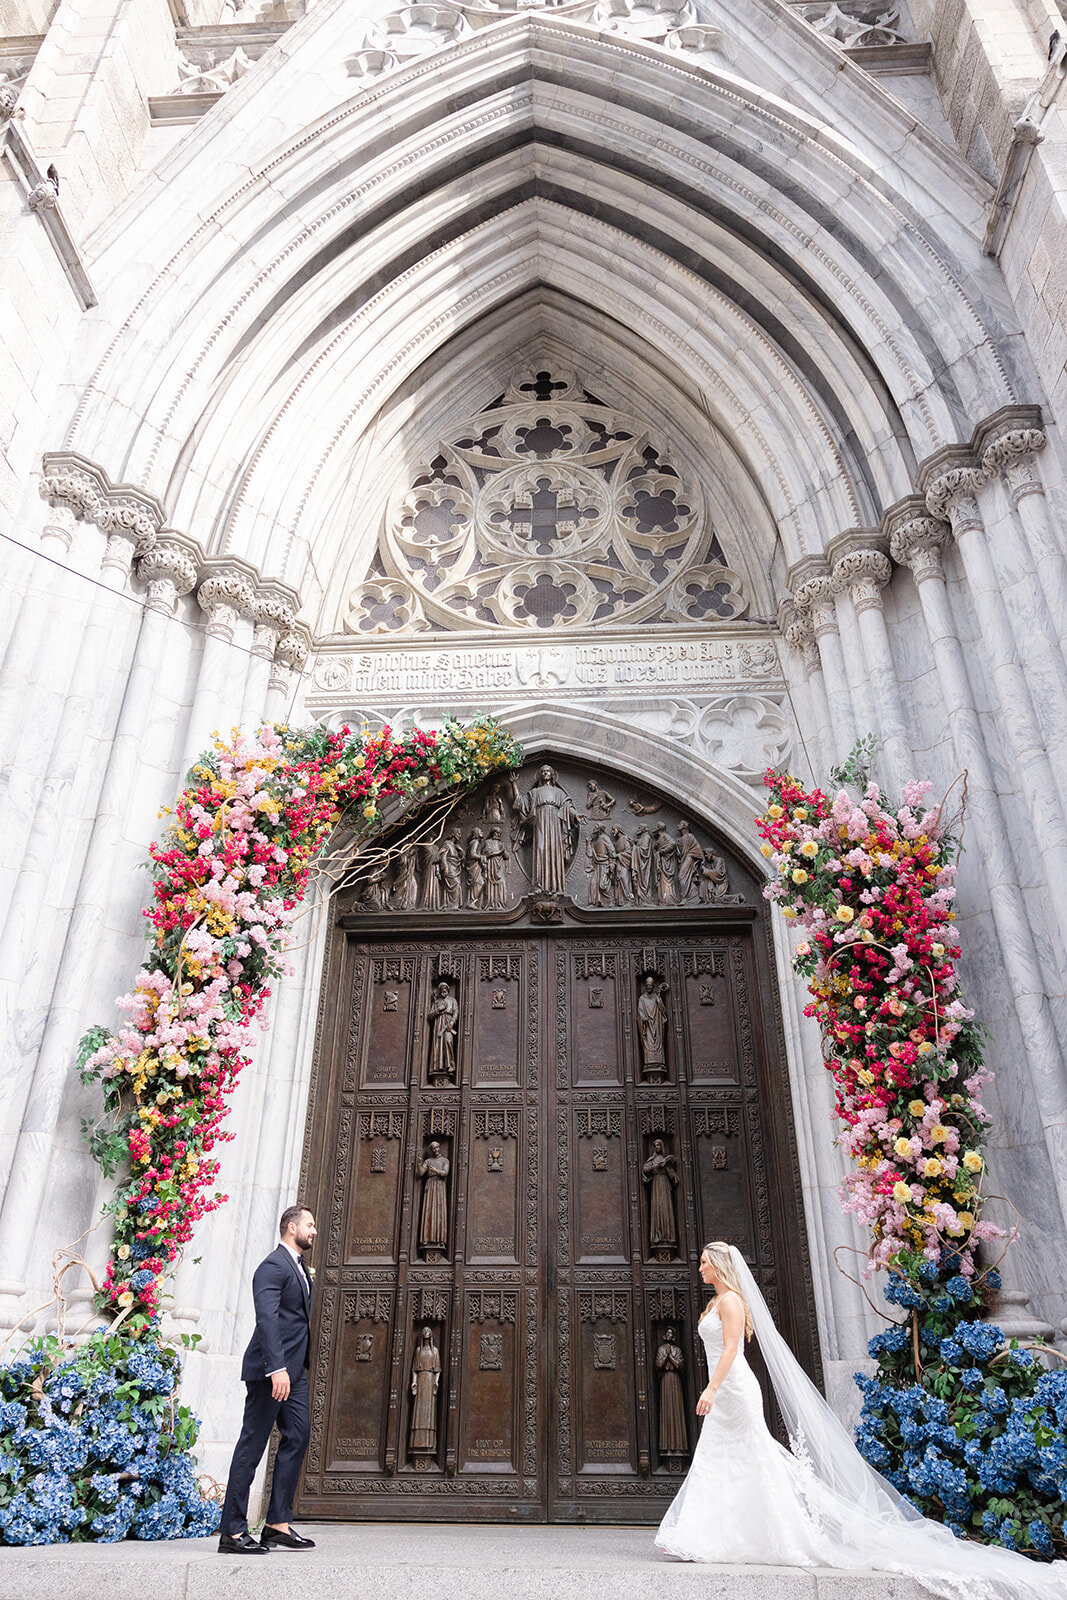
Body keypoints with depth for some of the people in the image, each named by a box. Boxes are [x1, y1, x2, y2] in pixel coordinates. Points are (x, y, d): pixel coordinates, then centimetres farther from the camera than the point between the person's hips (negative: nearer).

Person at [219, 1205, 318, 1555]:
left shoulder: (299, 1267, 17)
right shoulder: (273, 1267, -14)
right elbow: (266, 1318, -25)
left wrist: (297, 1366, 20)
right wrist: (277, 1368, -32)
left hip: (293, 1370, 10)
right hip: (271, 1369, -10)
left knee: (298, 1435, 6)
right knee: (252, 1444, -2)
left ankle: (278, 1523, 12)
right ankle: (232, 1531, 7)